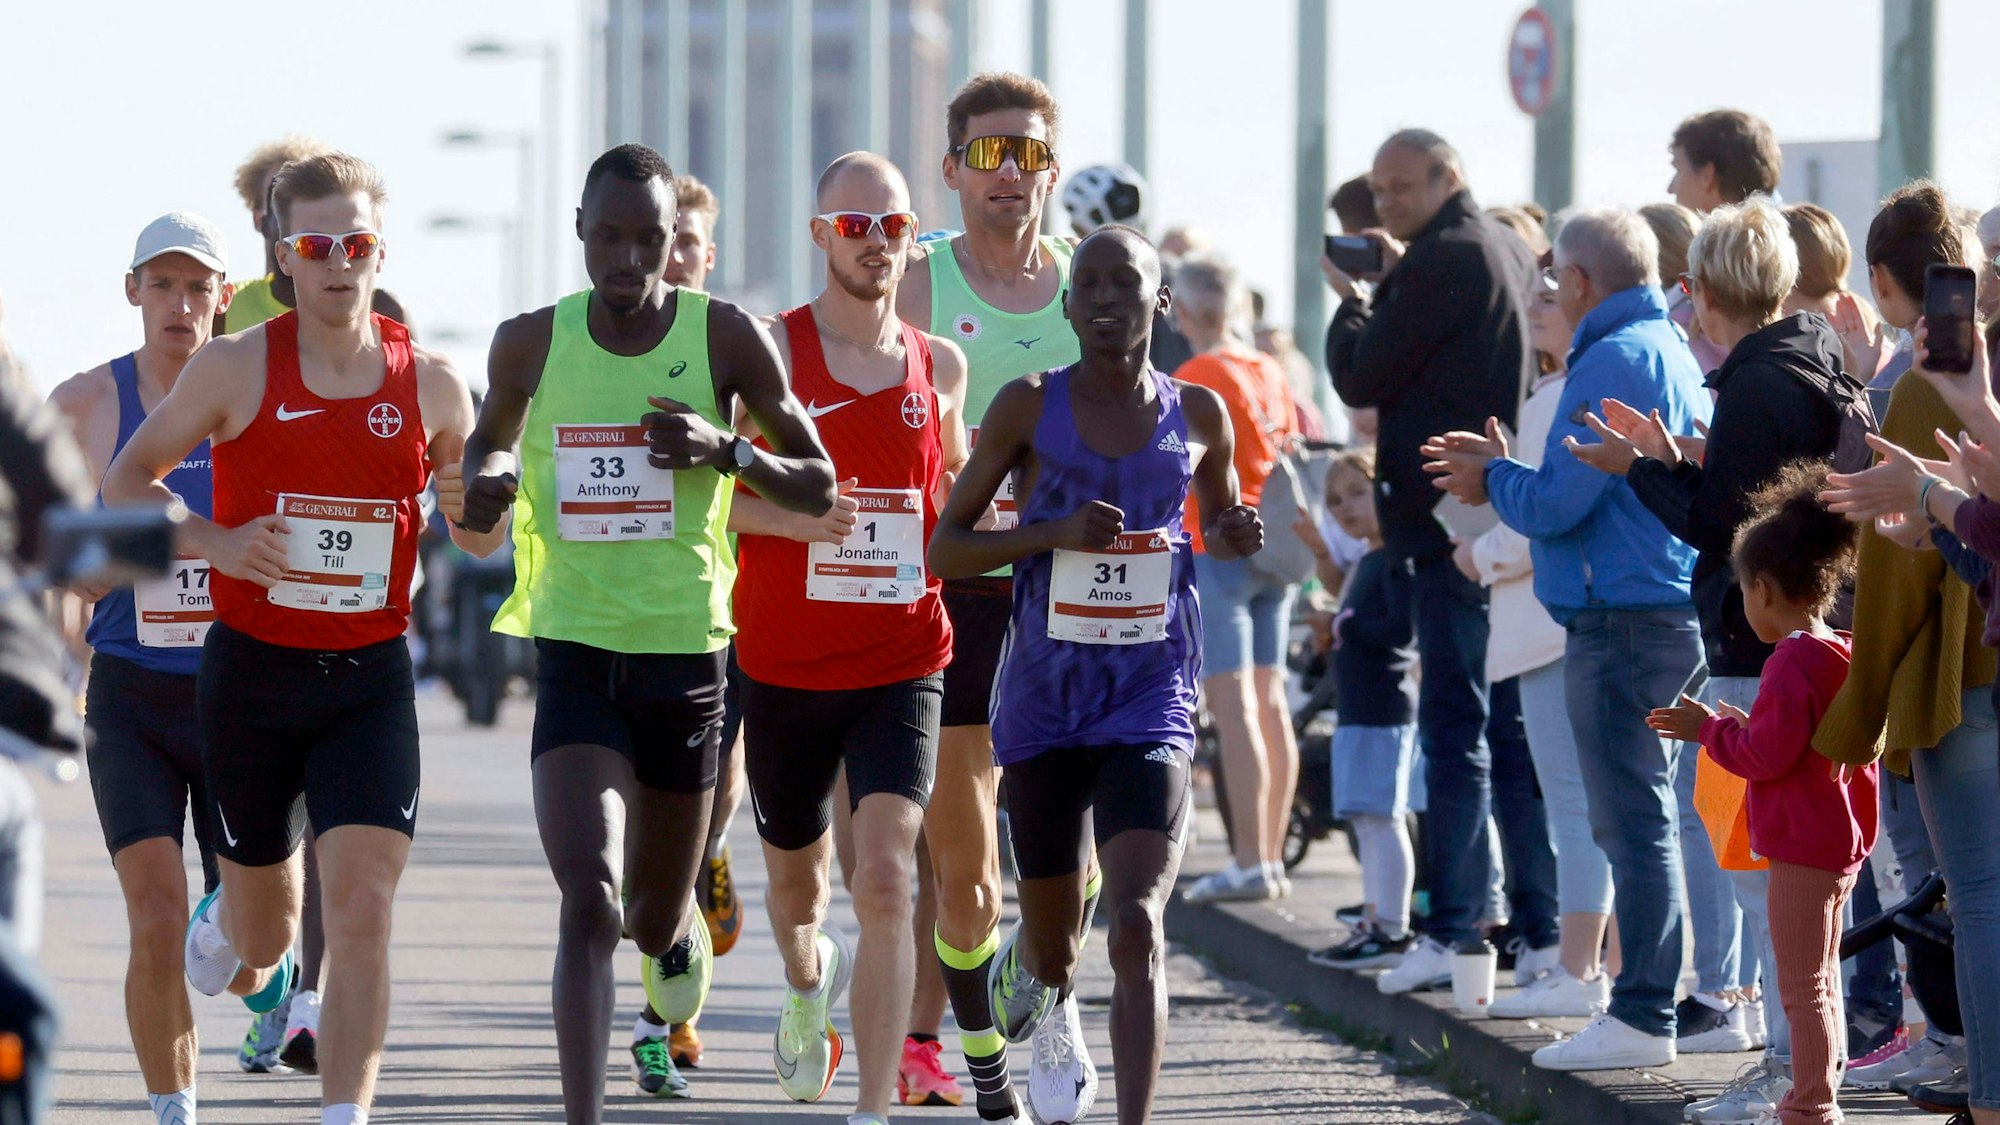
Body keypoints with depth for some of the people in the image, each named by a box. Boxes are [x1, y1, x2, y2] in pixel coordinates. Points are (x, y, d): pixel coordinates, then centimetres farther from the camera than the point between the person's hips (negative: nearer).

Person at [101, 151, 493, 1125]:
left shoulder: (431, 385, 0)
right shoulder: (236, 369, -5)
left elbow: (479, 536, 11)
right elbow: (125, 481, 4)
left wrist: (475, 506, -14)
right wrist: (213, 542, -13)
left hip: (370, 679, 0)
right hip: (251, 670, 0)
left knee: (362, 907, -15)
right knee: (264, 928, 13)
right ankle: (228, 933, 51)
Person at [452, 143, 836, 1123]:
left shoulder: (726, 338, -5)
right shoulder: (532, 343, -1)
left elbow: (819, 490, 0)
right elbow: (492, 437, 20)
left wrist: (727, 452, -20)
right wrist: (487, 479, -5)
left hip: (686, 657, 1)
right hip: (574, 651, -1)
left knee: (654, 921, 16)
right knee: (586, 900, -20)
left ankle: (679, 933, 55)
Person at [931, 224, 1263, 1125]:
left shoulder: (1197, 416, 4)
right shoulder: (1030, 407, -2)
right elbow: (944, 549, -1)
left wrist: (1234, 538, -1)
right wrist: (1054, 533, -17)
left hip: (1151, 699, -1)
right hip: (1044, 700, 1)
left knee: (1137, 925, -20)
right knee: (1054, 941, 15)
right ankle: (1049, 1013, 52)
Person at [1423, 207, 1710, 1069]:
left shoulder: (1614, 361, -15)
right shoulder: (1669, 353, 17)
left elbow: (1553, 505, -17)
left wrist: (1495, 479, 2)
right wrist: (1504, 472, 19)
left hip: (1622, 624, -10)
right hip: (1669, 614, 10)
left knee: (1633, 819, -8)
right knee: (1637, 817, 14)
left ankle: (1642, 1016, -7)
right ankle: (1651, 1002, 18)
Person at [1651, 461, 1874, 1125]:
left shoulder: (1792, 661, -19)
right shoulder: (1843, 654, 11)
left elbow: (1769, 755, -22)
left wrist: (1711, 730, -8)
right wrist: (1741, 727, 19)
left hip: (1803, 848, -10)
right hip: (1841, 843, 10)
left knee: (1803, 988, -6)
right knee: (1821, 982, 18)